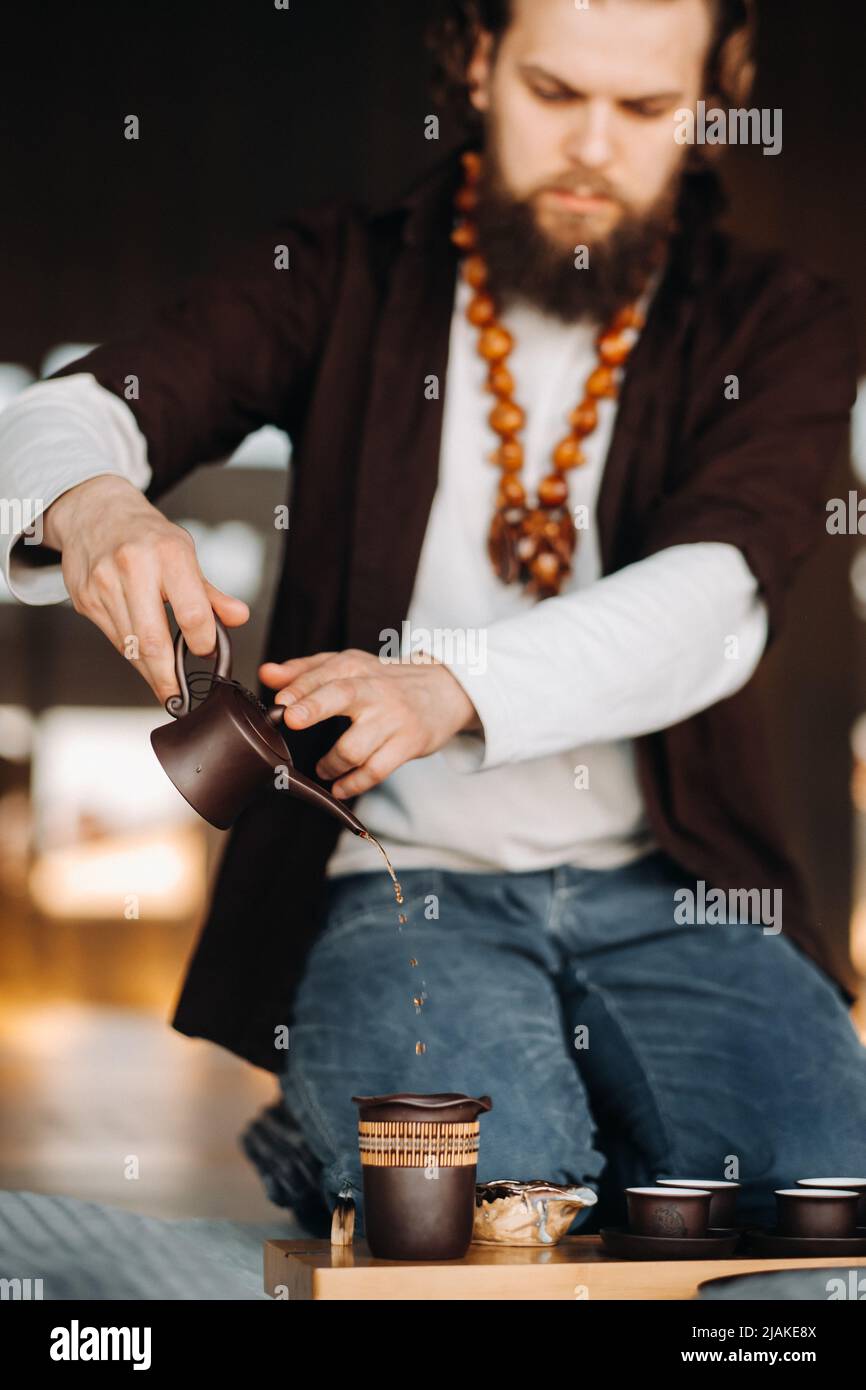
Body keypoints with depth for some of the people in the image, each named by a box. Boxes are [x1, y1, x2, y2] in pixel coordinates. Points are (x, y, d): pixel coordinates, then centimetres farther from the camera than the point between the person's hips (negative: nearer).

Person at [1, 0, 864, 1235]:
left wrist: (458, 683, -32)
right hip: (394, 880, -2)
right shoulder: (341, 277, 9)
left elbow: (715, 596, -12)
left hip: (666, 897, 2)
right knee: (498, 1195, -31)